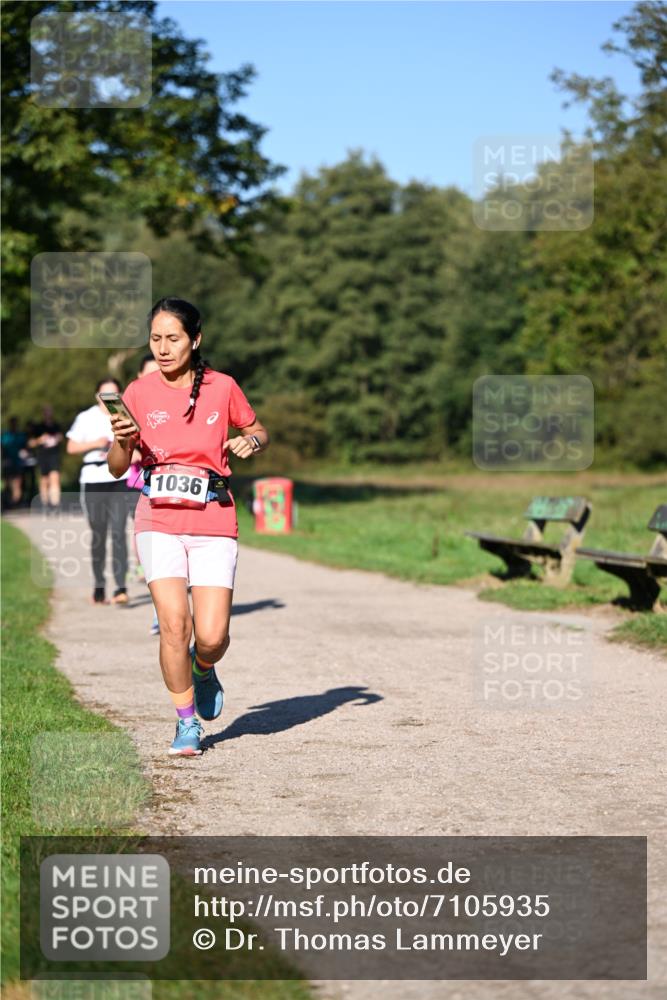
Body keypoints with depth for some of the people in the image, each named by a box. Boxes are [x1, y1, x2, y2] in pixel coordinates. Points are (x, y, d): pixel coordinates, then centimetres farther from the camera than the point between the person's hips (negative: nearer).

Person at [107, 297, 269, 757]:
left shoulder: (222, 388, 1)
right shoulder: (139, 393, 3)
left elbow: (259, 432, 17)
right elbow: (117, 468, 5)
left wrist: (251, 442, -6)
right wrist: (123, 440, -17)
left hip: (213, 522, 0)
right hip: (159, 521, 0)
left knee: (212, 636, -9)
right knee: (174, 623, -16)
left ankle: (203, 668, 29)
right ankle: (187, 722, 5)